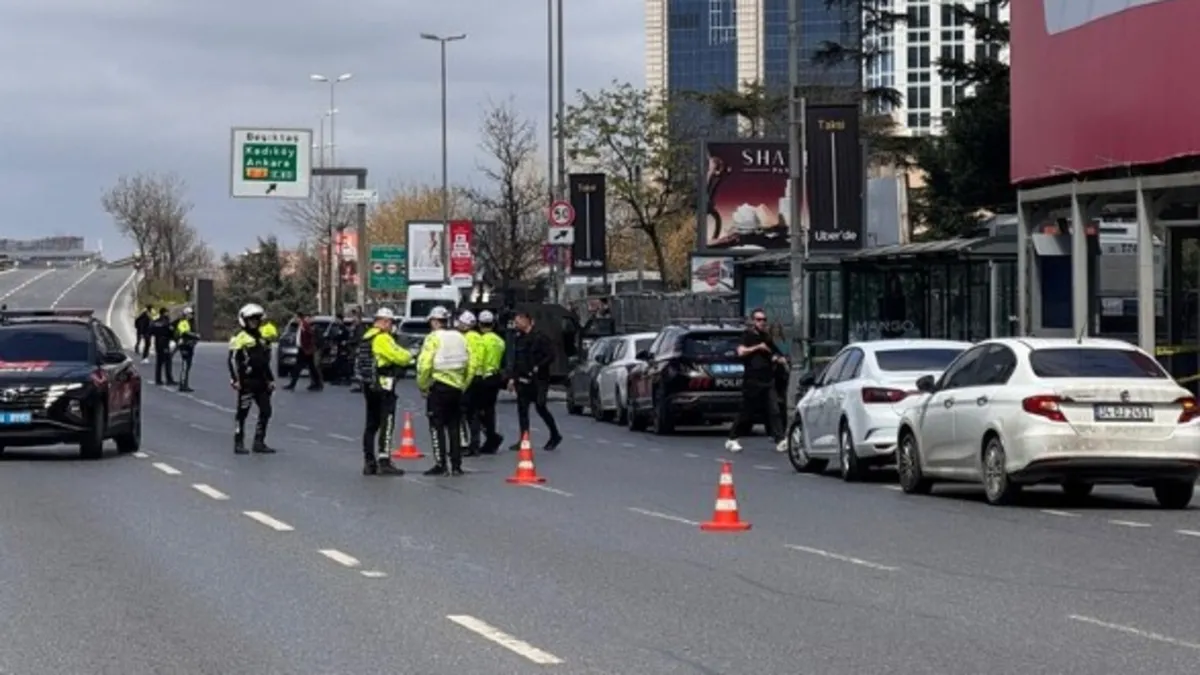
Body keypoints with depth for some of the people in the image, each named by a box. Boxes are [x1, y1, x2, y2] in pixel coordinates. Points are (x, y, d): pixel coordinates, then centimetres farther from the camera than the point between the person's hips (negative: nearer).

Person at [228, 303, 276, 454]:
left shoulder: (262, 339, 18)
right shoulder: (240, 338, -6)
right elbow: (233, 360, -11)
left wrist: (270, 379, 20)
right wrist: (236, 379, -18)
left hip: (261, 381, 8)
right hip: (247, 381, -7)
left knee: (265, 411, 6)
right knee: (243, 412, -3)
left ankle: (259, 442, 12)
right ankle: (239, 443, 2)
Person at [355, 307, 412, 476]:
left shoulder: (366, 337, 14)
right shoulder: (383, 338, -15)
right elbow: (400, 357, -21)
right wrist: (409, 357, 3)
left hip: (369, 386, 9)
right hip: (383, 386, -9)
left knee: (372, 424, 14)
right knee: (387, 424, -7)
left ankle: (369, 462, 16)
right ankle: (384, 462, -12)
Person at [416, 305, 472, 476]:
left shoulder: (433, 338, -8)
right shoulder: (460, 338, 11)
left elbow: (425, 365, -16)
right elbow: (469, 365, 12)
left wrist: (422, 386, -4)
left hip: (438, 387, -6)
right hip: (457, 387, 6)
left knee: (437, 426, -1)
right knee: (454, 427, 11)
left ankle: (440, 465, -4)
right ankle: (456, 465, 10)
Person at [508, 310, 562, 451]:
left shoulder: (539, 337, -9)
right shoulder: (519, 338, 14)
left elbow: (550, 356, -12)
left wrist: (538, 367, -19)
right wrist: (512, 377, 13)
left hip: (538, 380, -7)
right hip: (523, 380, 7)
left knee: (540, 407, -5)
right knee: (522, 409, 2)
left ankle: (555, 436, 12)